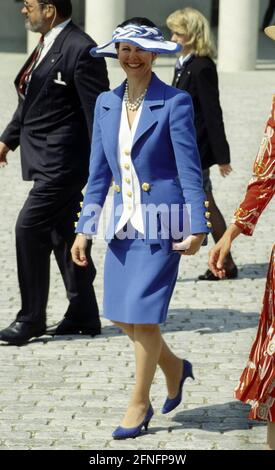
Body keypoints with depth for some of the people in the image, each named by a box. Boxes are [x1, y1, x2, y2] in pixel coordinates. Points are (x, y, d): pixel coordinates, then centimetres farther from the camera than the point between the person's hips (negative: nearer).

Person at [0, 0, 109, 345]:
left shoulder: (80, 50, -17)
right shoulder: (47, 45, 12)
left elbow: (97, 111, -18)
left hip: (63, 161, -10)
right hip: (50, 160, 10)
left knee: (29, 229, -9)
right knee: (62, 233, 12)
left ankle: (31, 319, 0)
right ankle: (83, 315, 21)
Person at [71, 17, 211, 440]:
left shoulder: (175, 102, -9)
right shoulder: (106, 104, 8)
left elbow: (189, 169, -11)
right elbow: (99, 173, 10)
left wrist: (197, 227, -17)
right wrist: (84, 229, 6)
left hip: (161, 224, -6)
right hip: (125, 225, 6)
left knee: (143, 316, -4)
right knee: (120, 315, 9)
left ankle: (139, 403, 13)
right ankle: (174, 368, 35)